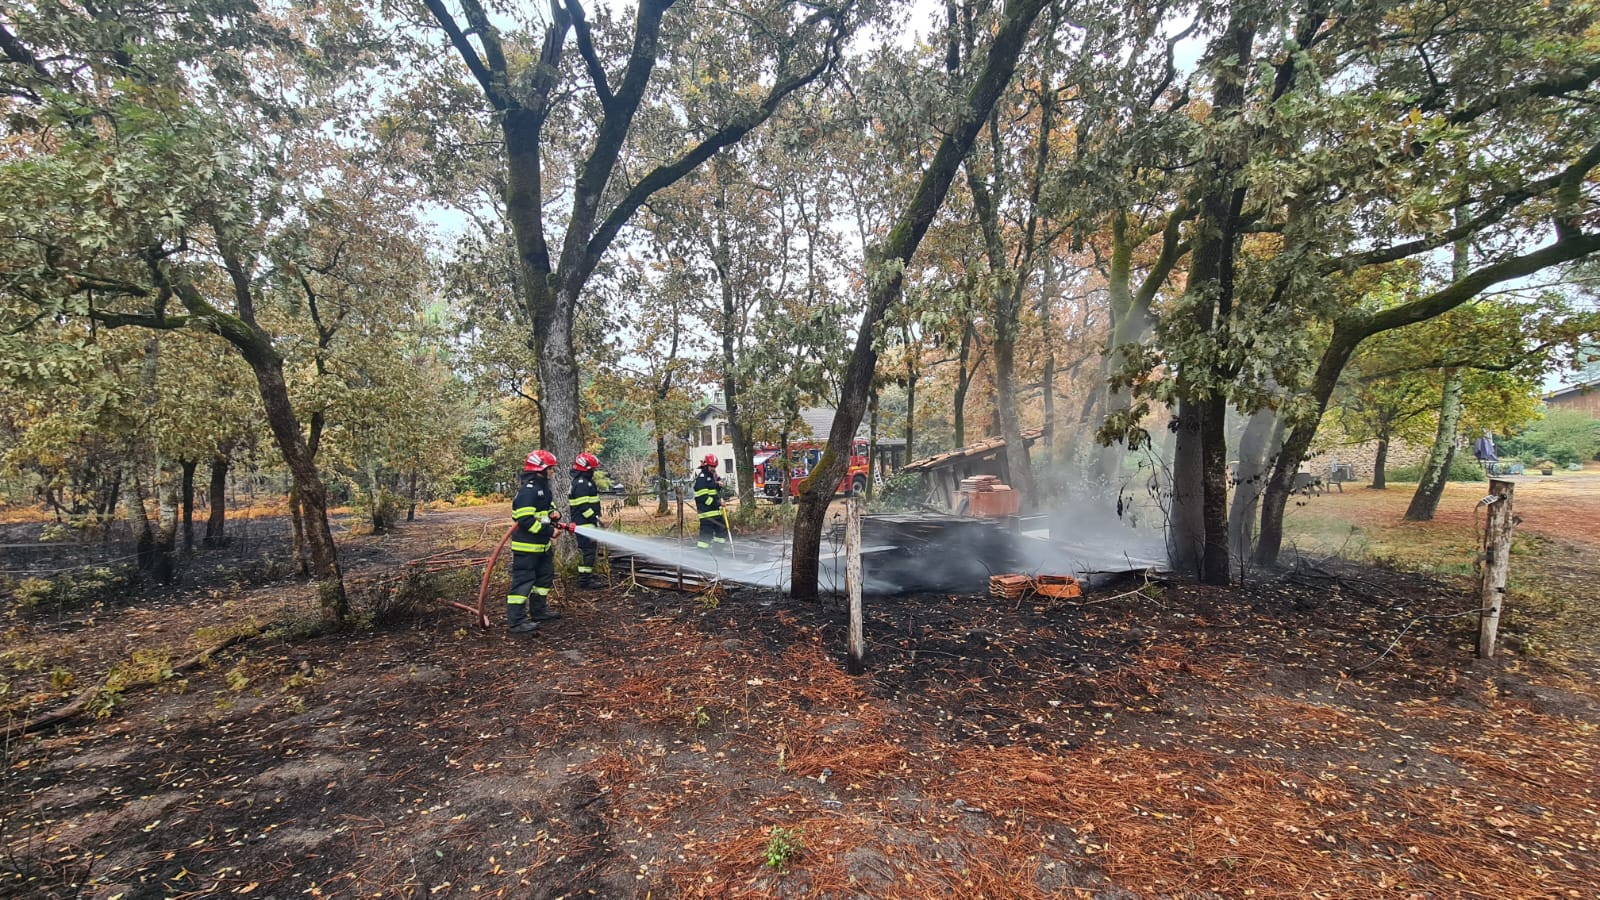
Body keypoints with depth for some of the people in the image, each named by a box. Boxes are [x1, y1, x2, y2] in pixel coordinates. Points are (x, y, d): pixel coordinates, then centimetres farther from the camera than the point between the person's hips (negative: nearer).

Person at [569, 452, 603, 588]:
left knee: (588, 550, 18)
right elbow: (583, 506, -23)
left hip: (586, 523, 11)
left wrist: (596, 518, 23)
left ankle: (587, 575, 28)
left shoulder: (586, 482, 17)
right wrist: (595, 519, -19)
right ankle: (584, 579, -3)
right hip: (584, 524, -11)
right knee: (588, 551, -7)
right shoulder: (581, 484, -18)